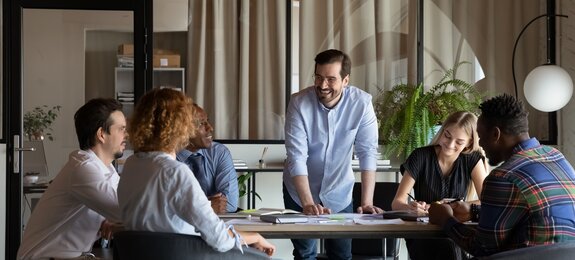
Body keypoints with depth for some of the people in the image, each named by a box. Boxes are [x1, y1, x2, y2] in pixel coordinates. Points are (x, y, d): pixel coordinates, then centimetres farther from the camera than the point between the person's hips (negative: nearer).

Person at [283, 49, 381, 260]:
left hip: (339, 193, 1)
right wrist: (308, 203, -36)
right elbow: (296, 156, -25)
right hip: (300, 192, -1)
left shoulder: (361, 103, -18)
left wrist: (366, 202, -28)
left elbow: (368, 153, -19)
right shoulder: (299, 103, -20)